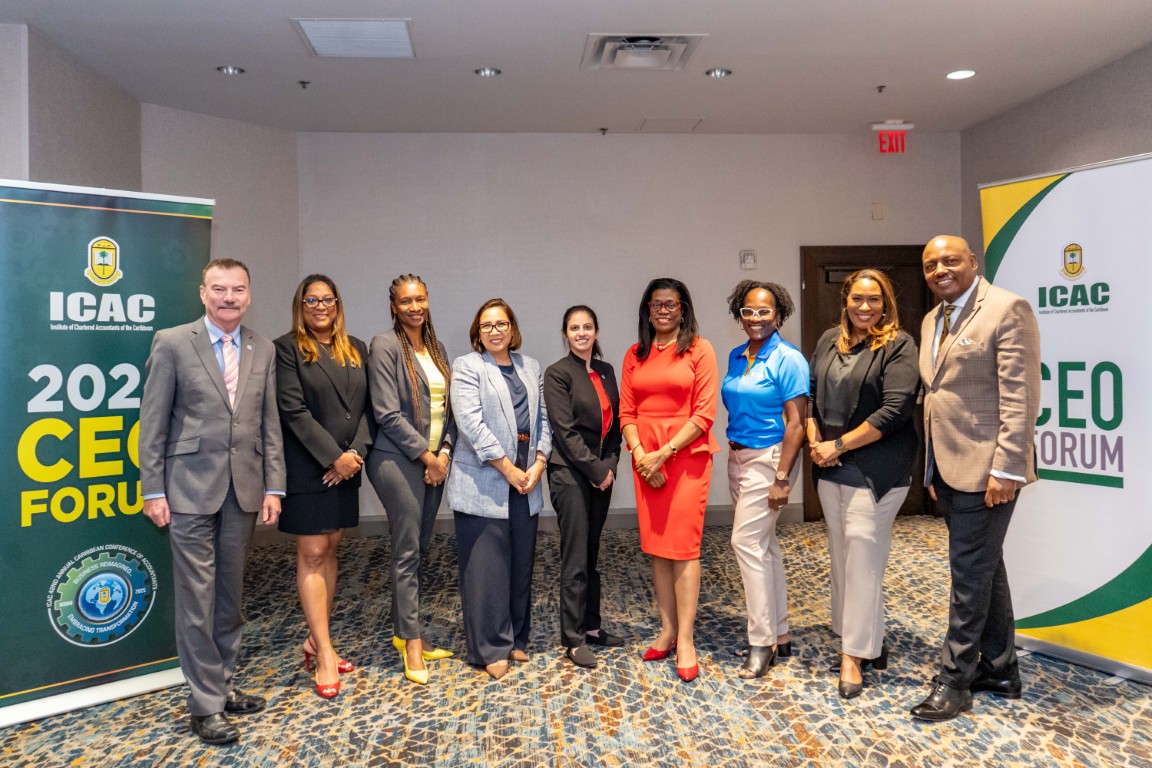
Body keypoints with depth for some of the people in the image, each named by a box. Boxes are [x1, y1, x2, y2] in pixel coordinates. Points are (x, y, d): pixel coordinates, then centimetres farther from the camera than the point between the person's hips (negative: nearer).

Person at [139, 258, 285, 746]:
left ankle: (223, 683, 28)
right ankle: (206, 704, 13)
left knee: (231, 593, 13)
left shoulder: (263, 351, 8)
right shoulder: (172, 343, -3)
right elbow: (152, 422, -3)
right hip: (191, 488, -3)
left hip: (244, 489, 4)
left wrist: (273, 486, 3)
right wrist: (153, 490, -6)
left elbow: (270, 423, 8)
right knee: (197, 597, 2)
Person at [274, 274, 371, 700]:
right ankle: (324, 654, 2)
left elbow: (367, 407, 7)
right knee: (312, 555, -1)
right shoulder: (287, 348, -4)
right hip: (307, 468, -5)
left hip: (346, 467, 5)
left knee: (329, 551, 11)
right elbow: (293, 410, -12)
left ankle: (316, 641, 22)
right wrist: (333, 456, -15)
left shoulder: (356, 350, 11)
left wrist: (356, 451, -8)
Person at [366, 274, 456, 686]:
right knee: (408, 551, -3)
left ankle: (403, 632, 24)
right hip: (398, 461, -7)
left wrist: (444, 452, -1)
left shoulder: (436, 348, 14)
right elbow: (388, 414, -13)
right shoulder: (385, 345, -7)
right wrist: (426, 456, -11)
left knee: (420, 548, 11)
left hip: (434, 462, 7)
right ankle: (412, 642, 8)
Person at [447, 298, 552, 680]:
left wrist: (539, 463, -5)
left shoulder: (530, 367, 14)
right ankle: (491, 648, 10)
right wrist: (508, 469, -15)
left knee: (521, 564, 10)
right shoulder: (467, 367, -2)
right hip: (483, 484, -5)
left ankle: (516, 639, 24)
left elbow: (543, 419, 10)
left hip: (525, 484, 5)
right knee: (486, 568, -1)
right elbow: (471, 423, -13)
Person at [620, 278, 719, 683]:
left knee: (683, 545, -5)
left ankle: (685, 640, 2)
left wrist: (664, 453, -13)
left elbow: (705, 412, -8)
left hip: (686, 455, -4)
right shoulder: (635, 355, 11)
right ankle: (667, 630, 18)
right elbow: (626, 412, 8)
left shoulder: (699, 350, -1)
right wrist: (640, 454, -8)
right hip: (645, 459, 4)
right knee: (656, 545, 8)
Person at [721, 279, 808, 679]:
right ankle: (780, 635, 25)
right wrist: (733, 454, 10)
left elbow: (795, 423, -15)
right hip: (738, 455, 8)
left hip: (768, 457, -7)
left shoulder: (788, 359, -12)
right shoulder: (736, 357, 9)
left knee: (747, 541, -9)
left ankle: (761, 642, 4)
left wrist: (782, 478, -19)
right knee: (764, 544, 13)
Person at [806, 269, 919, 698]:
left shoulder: (898, 345, -7)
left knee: (863, 554, -4)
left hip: (874, 468, -6)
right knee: (841, 554, 12)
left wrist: (838, 445, -14)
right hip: (830, 468, 6)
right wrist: (815, 441, -2)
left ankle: (853, 655, 6)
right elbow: (811, 394, 14)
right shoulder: (829, 341, 11)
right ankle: (868, 642, 27)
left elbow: (895, 410, -16)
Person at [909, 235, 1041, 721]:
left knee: (971, 572, -1)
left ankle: (954, 681, 10)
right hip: (947, 470, 8)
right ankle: (1000, 671, 30)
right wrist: (931, 467, 15)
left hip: (984, 469, -8)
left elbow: (1020, 396, -16)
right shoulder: (932, 321, 15)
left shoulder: (1007, 310, -10)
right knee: (985, 569, 17)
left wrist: (1007, 467, -20)